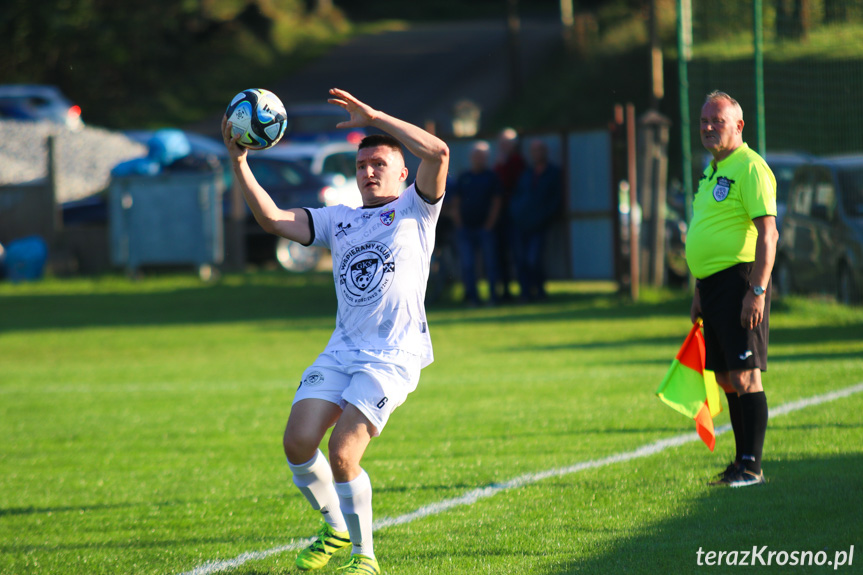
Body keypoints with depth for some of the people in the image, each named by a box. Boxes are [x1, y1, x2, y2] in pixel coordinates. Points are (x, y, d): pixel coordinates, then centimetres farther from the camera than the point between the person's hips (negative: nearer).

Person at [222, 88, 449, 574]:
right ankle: (335, 530, 17)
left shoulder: (415, 210, 6)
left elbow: (438, 153, -12)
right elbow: (273, 219, 9)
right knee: (299, 442, -9)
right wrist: (239, 163, -2)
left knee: (343, 452, -19)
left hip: (394, 356, -6)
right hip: (342, 351, 6)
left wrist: (375, 118, -12)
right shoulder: (339, 220, 18)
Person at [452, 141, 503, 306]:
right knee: (467, 265, -1)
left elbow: (496, 203, 4)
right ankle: (471, 297, 6)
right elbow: (455, 203, 12)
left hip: (485, 228, -2)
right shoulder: (463, 177, 11)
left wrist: (489, 225, -5)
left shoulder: (491, 177, 7)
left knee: (490, 264, -2)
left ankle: (492, 296, 4)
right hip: (466, 227, 2)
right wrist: (459, 224, 0)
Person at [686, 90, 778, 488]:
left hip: (740, 280, -9)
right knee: (727, 379, 11)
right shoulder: (713, 169, 18)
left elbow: (768, 233, -18)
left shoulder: (749, 168, -11)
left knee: (744, 376, -10)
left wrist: (757, 291, -23)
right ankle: (741, 461, 17)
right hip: (713, 283, 9)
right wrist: (700, 292, 25)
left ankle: (752, 467, -9)